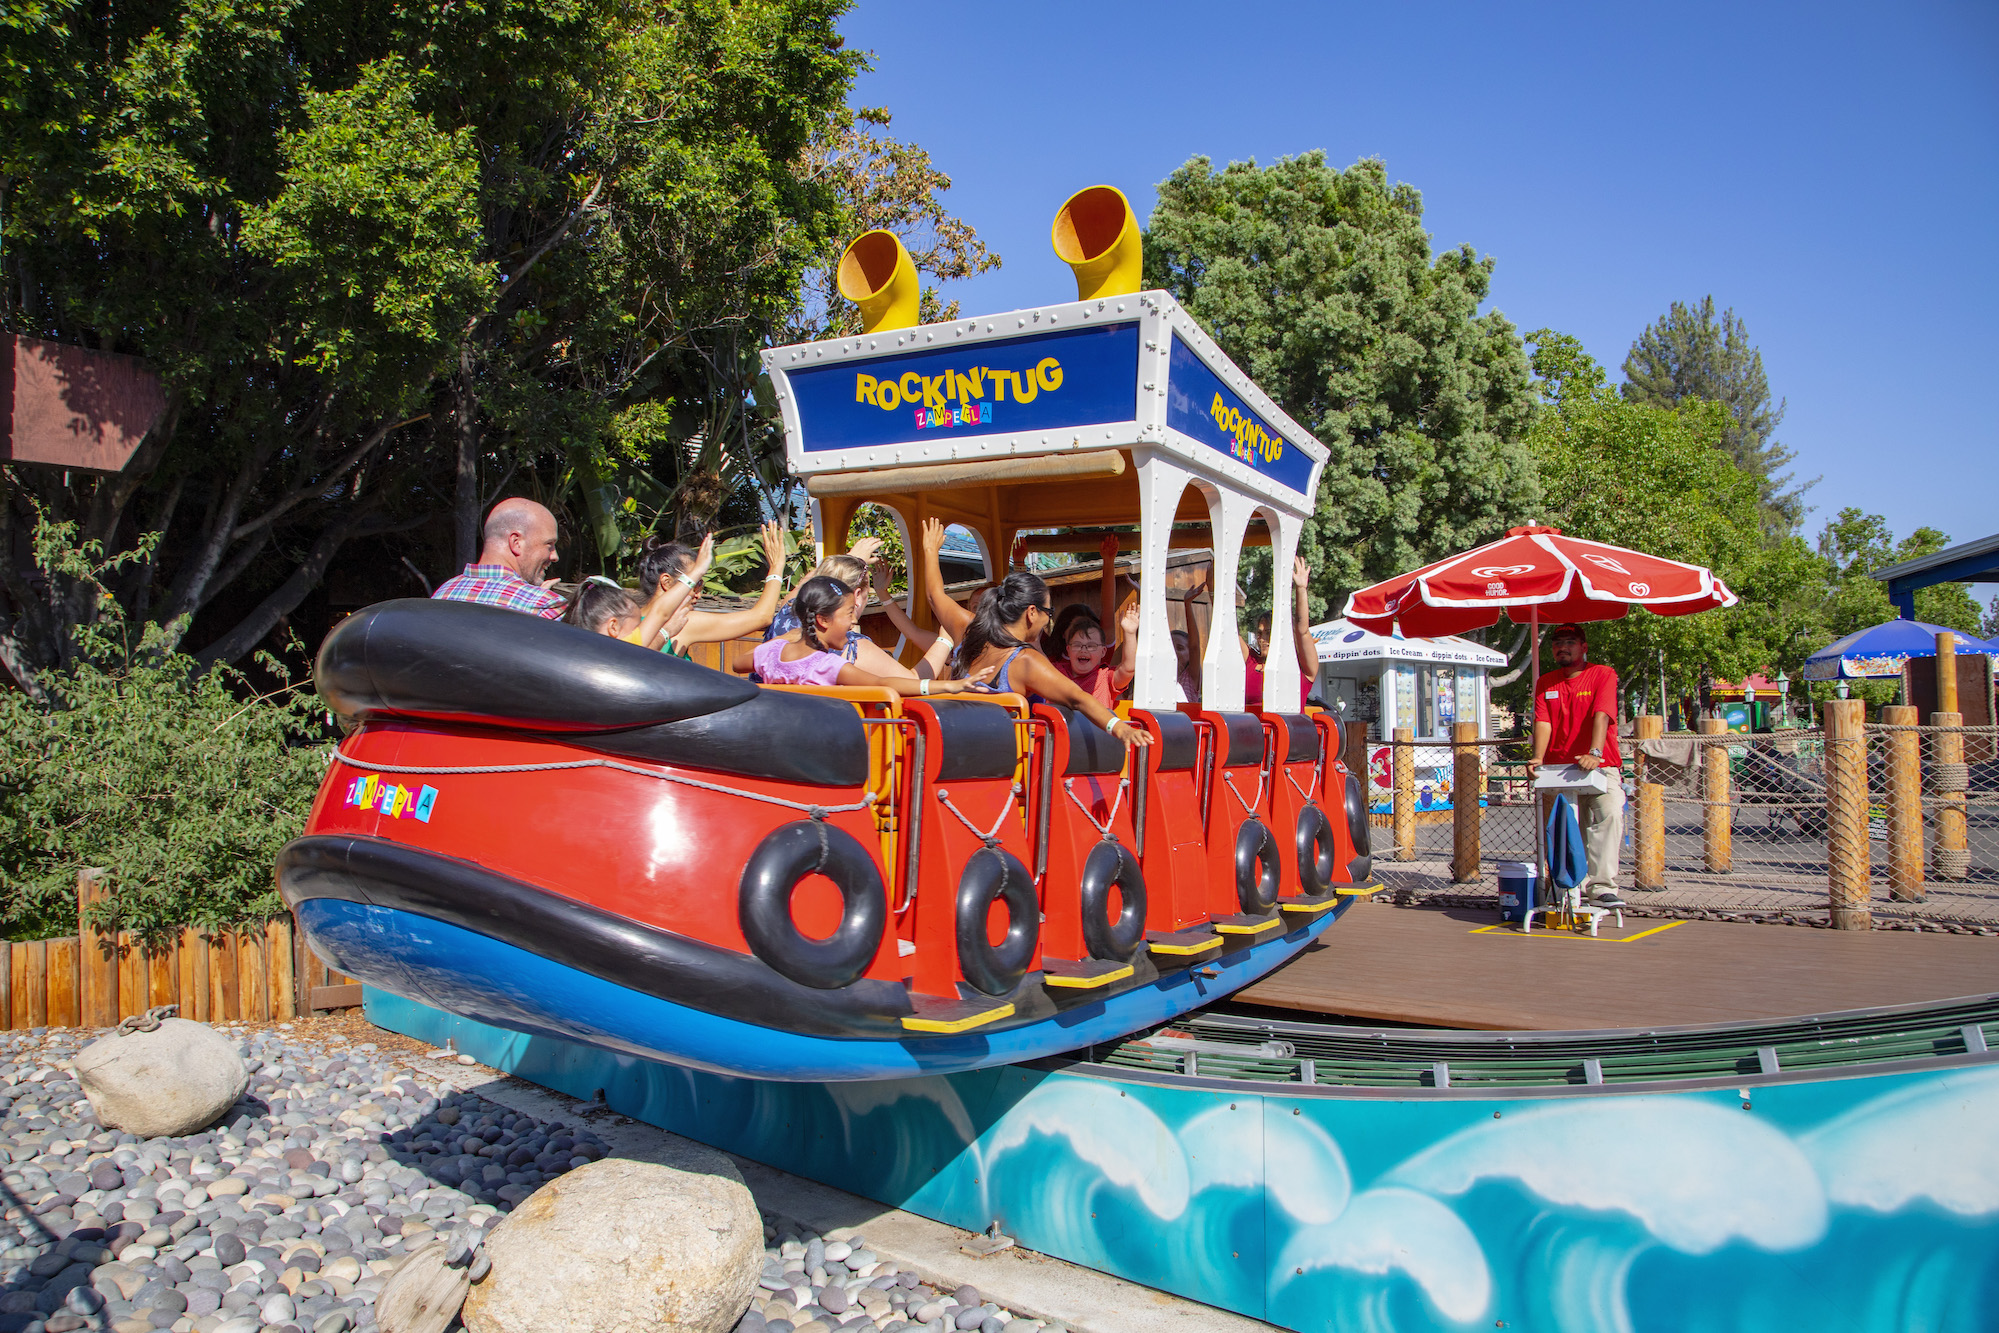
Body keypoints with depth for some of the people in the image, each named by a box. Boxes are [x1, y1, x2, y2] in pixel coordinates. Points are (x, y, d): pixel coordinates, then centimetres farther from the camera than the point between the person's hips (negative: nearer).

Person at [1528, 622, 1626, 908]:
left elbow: (1602, 715, -12)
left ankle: (1601, 888, -27)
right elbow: (1543, 722, 3)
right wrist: (1538, 758, -14)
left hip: (1600, 766, -3)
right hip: (1558, 769, 4)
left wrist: (1595, 753, -27)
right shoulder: (1545, 683, 15)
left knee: (1609, 813, -24)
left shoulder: (1603, 675, 3)